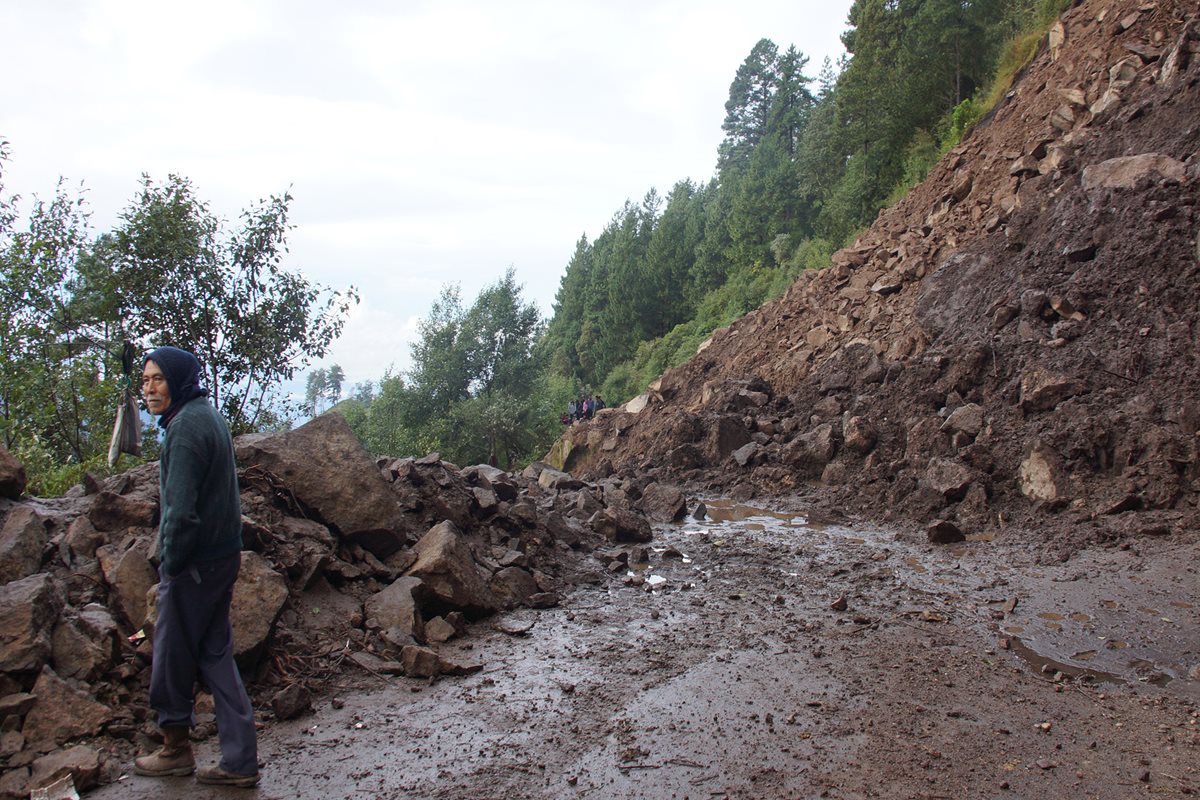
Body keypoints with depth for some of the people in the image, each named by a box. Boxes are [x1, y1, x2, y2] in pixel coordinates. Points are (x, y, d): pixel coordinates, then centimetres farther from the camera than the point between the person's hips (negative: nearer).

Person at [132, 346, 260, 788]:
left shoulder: (186, 425, -19)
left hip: (194, 563, -9)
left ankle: (175, 747, 28)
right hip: (223, 555, 9)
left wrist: (169, 564, -11)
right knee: (215, 655, 12)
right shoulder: (208, 416, 11)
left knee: (173, 655, 10)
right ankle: (240, 760, 15)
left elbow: (181, 509, -23)